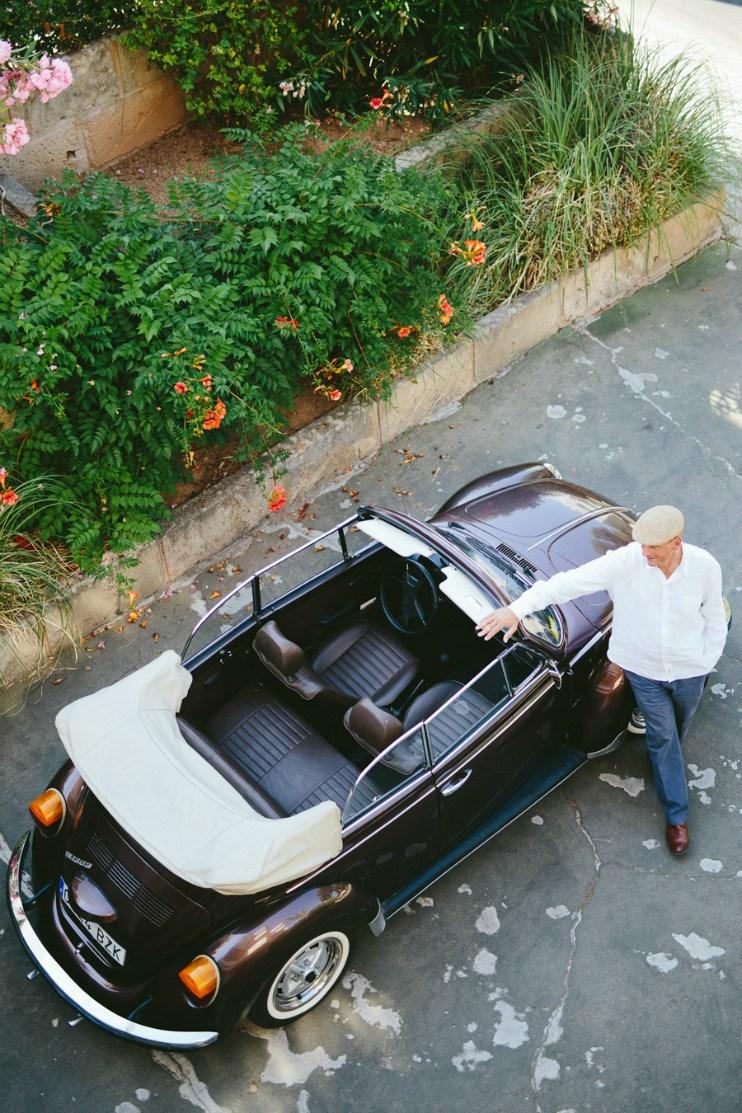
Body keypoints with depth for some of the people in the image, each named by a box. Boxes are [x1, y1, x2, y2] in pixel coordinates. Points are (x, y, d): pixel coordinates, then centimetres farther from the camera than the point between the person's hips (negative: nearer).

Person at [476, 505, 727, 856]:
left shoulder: (705, 567, -23)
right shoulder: (625, 561, -28)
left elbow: (714, 619, -5)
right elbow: (571, 581, -35)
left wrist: (705, 663, -3)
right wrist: (517, 609, -44)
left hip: (688, 670, 1)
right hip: (644, 669, -1)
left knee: (676, 729, 25)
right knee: (662, 735, 8)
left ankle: (665, 763, 60)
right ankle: (677, 816, 26)